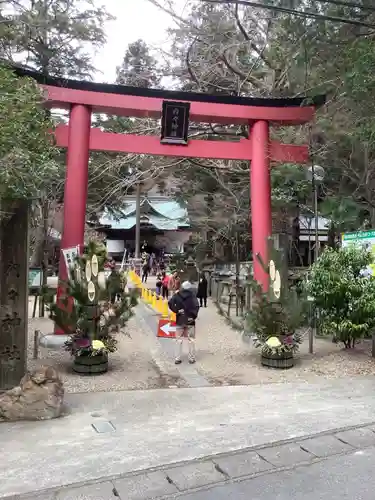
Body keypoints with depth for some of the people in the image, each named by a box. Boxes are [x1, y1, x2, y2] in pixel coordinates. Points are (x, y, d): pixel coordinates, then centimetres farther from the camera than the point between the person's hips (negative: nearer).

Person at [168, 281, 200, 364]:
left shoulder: (177, 295, 2)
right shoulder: (192, 295, -1)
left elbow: (170, 303, -13)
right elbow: (196, 306, -15)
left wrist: (176, 311, -10)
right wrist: (194, 316, -12)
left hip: (180, 320, 1)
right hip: (190, 321, -1)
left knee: (179, 340, 9)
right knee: (191, 340, 9)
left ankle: (178, 358, 9)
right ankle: (191, 358, 12)